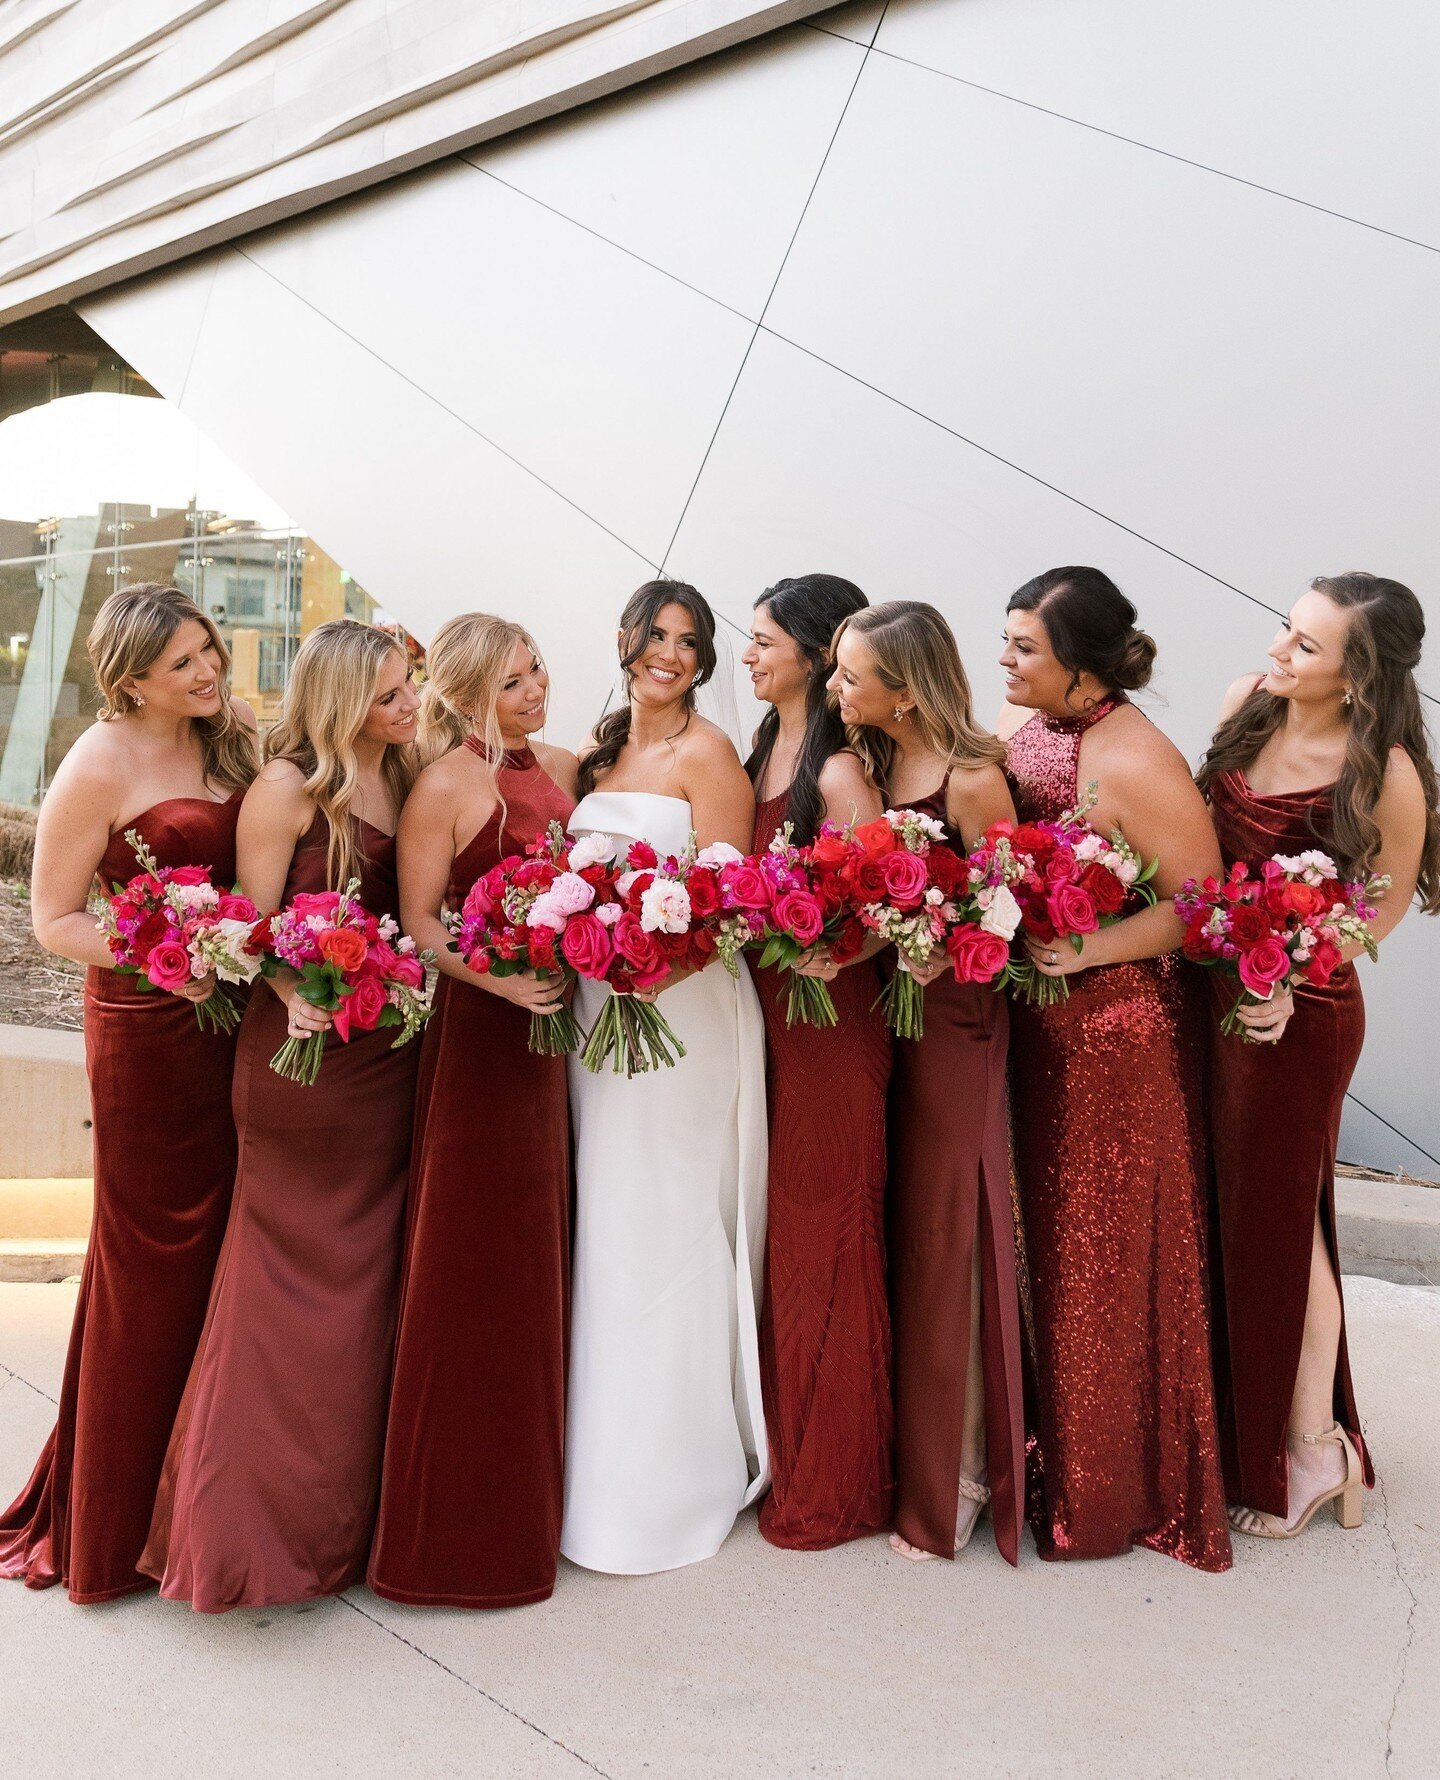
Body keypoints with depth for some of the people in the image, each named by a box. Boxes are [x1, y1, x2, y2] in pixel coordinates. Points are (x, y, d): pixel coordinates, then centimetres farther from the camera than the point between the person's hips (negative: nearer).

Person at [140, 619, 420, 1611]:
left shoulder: (404, 781, 8)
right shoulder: (289, 786, -10)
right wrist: (297, 1000, -26)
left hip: (386, 1054, 6)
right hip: (305, 1048, -6)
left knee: (368, 1275, 14)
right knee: (295, 1277, 3)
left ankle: (346, 1504, 31)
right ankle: (255, 1519, 20)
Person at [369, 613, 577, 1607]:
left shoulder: (562, 768, 10)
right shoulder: (446, 787, -9)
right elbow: (416, 923, -11)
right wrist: (494, 975, -24)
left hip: (557, 1016, 7)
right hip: (481, 1028, -7)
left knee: (541, 1252, 15)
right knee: (477, 1258, 2)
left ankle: (533, 1478, 32)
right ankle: (465, 1517, 18)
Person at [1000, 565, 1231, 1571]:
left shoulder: (1135, 762, -19)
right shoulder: (1018, 728, 4)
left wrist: (1089, 949, -24)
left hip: (1120, 1030, -7)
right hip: (1035, 1023, 7)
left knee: (1109, 1254, 8)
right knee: (1045, 1234, 18)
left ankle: (1118, 1486, 30)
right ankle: (1049, 1444, 38)